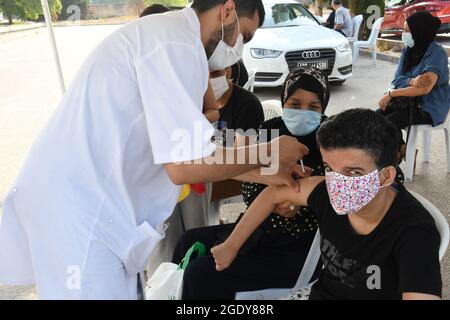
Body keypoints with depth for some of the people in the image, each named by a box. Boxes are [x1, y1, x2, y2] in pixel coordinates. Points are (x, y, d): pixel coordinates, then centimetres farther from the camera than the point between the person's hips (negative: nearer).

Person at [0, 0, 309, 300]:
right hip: (79, 215, -9)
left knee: (129, 290, 21)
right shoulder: (176, 42, -18)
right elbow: (185, 166, -23)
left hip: (82, 204, 9)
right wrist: (268, 153, -7)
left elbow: (195, 152, 16)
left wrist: (268, 175, 17)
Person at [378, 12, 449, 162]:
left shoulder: (437, 53, -18)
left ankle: (399, 152, 3)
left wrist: (391, 94, -22)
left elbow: (425, 88, -28)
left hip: (430, 107, -7)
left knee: (389, 122, -24)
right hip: (410, 100, 7)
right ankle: (401, 148, 7)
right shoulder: (408, 50, 4)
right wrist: (412, 81, -27)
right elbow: (397, 80, -3)